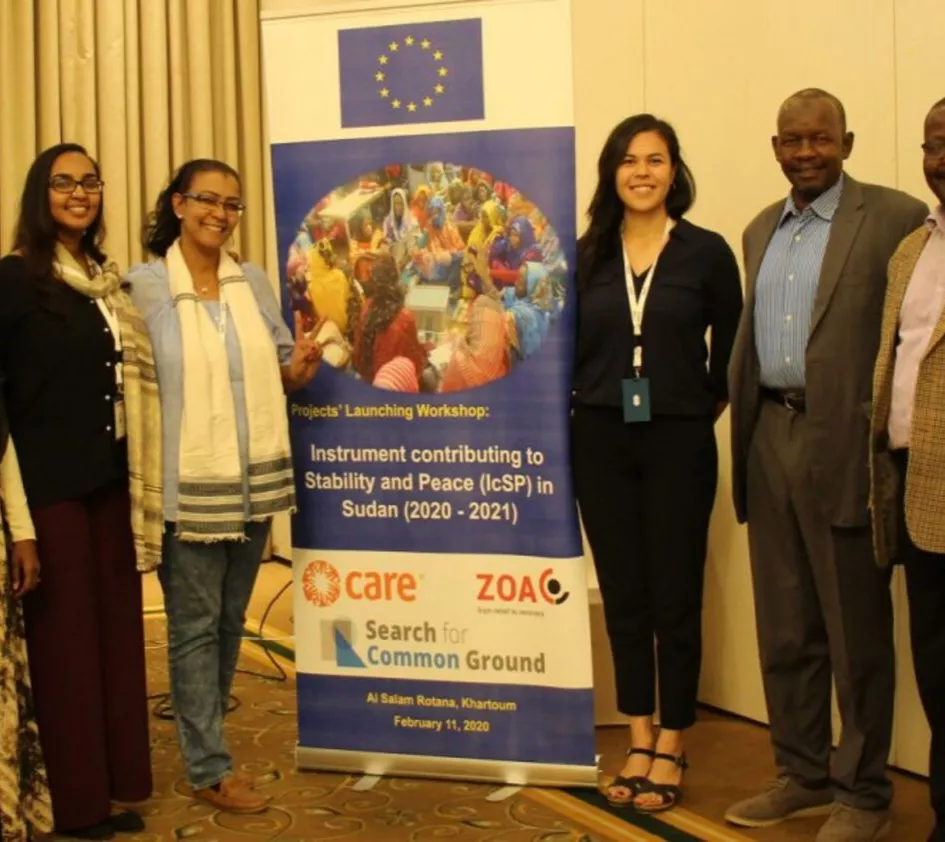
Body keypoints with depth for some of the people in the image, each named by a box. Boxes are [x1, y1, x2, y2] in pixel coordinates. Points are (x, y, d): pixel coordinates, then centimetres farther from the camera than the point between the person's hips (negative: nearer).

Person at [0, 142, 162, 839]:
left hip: (110, 475, 6)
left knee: (116, 623, 10)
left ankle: (115, 781, 23)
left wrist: (142, 477, 9)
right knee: (65, 629, 2)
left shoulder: (111, 280, 12)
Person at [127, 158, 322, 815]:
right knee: (195, 625, 2)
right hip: (187, 485, -5)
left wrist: (303, 364, -8)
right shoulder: (145, 286, -6)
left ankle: (203, 739, 30)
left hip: (254, 480, 5)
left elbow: (281, 376, 13)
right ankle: (210, 770, 12)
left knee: (231, 621, 15)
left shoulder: (254, 282, 8)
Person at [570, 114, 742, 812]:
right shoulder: (587, 256, 5)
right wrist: (587, 408, 2)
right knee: (623, 595, 9)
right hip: (601, 442, 3)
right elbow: (570, 349, 9)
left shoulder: (707, 253, -2)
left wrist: (704, 412, 3)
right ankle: (639, 742, 21)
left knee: (675, 596, 3)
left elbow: (731, 349, 4)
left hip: (678, 442, -2)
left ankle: (671, 750, 16)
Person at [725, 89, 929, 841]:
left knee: (855, 630, 4)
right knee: (785, 627, 13)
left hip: (844, 442, -6)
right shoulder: (761, 230, 16)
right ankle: (802, 775, 27)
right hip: (770, 438, 6)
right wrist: (749, 430, 13)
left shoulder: (894, 218, -6)